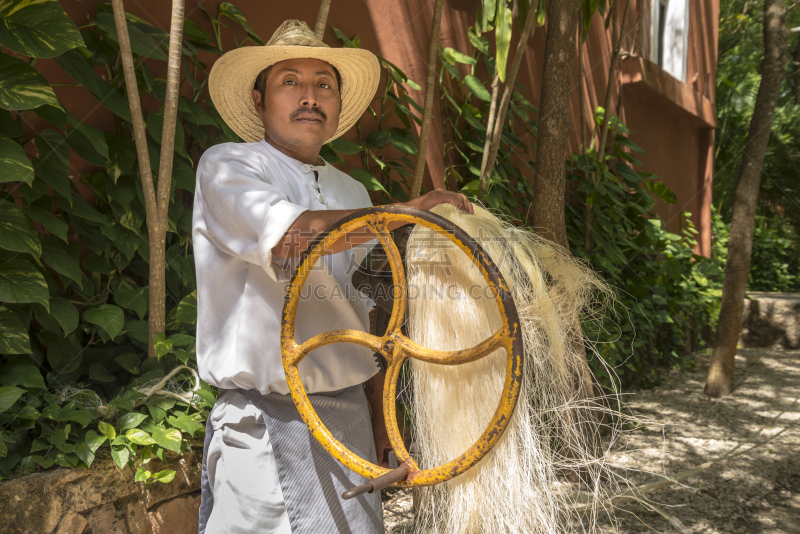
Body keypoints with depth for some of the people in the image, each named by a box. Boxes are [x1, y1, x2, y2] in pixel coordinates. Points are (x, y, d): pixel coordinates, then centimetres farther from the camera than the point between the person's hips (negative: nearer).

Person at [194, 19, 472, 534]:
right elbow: (289, 238, -25)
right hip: (264, 423, -5)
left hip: (349, 417, 5)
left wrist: (381, 419, 16)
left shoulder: (352, 193, 14)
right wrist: (412, 210, -20)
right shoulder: (226, 165, -4)